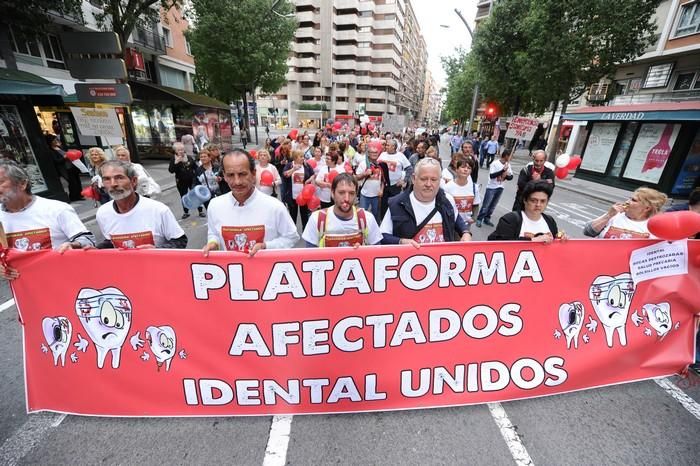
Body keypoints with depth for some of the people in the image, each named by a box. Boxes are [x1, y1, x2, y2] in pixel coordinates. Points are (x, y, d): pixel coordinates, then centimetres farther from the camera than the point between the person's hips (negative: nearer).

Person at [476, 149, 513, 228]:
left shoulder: (508, 165, 4)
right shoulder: (495, 163, -14)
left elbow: (511, 177, 5)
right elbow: (491, 176, -23)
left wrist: (507, 175, -17)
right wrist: (503, 170, -28)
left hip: (500, 188, 6)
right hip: (491, 187, -6)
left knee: (493, 206, 12)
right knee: (485, 205, -1)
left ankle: (487, 219, 23)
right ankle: (479, 219, 10)